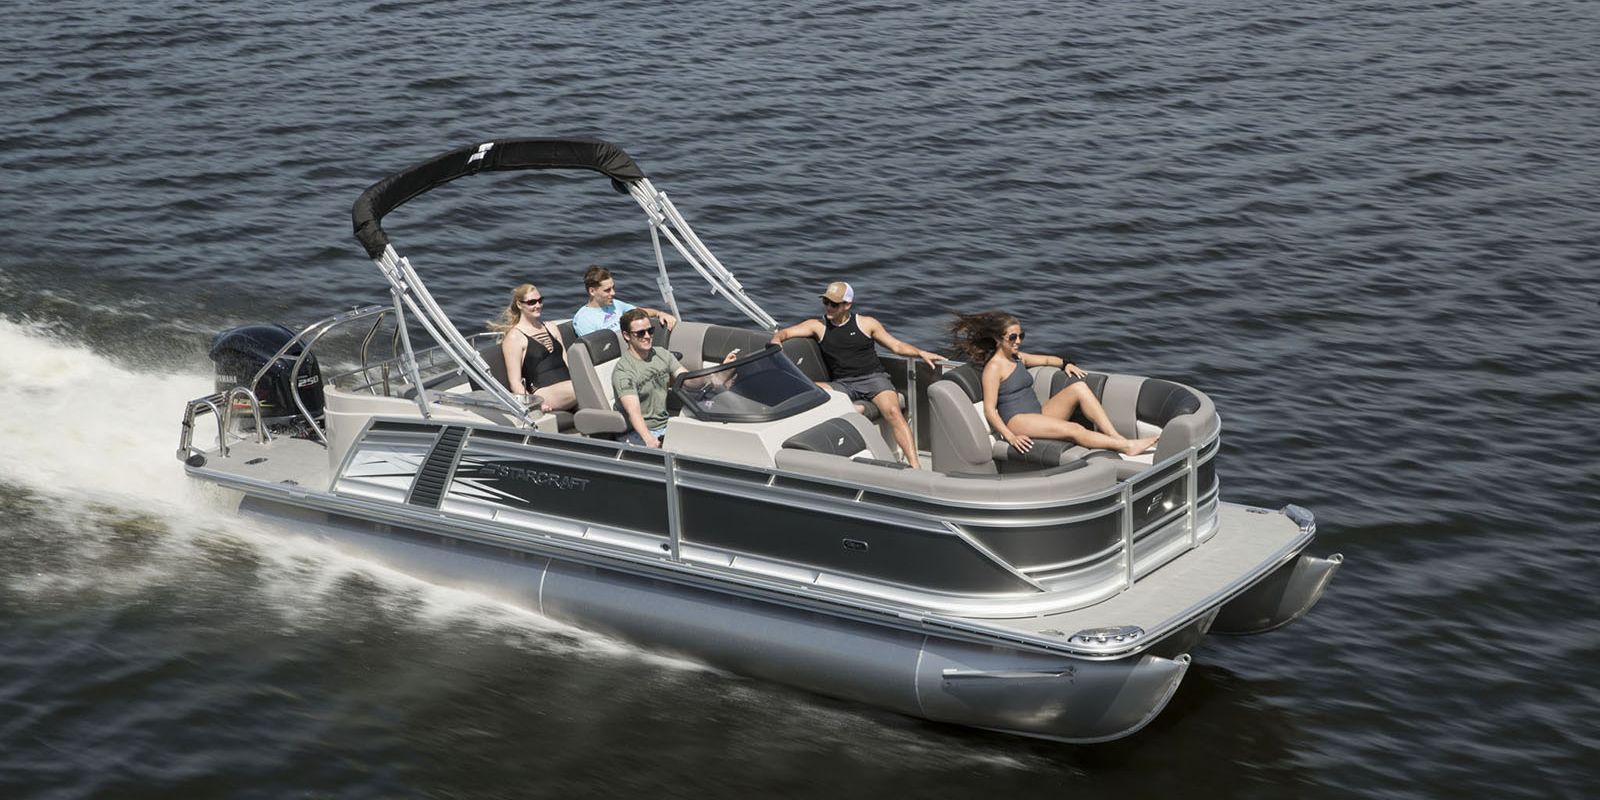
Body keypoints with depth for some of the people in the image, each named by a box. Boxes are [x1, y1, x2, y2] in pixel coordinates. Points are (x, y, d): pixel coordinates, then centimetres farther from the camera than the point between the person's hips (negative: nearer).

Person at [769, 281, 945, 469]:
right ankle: (853, 408, -29)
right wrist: (776, 341, -15)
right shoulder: (818, 326, 13)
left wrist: (920, 353, 2)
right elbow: (784, 333, 9)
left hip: (873, 378, -1)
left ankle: (914, 465, -36)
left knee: (893, 412, -30)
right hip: (842, 384, 1)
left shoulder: (866, 323, 11)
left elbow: (896, 346, 16)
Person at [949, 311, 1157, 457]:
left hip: (1039, 413, 9)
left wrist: (1065, 364, 14)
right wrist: (1010, 437, -26)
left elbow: (1046, 359, 37)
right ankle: (1127, 447, -36)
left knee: (1079, 387, -12)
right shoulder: (994, 367, -6)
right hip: (1017, 421, -9)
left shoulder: (1017, 358, 20)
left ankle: (1116, 437, -23)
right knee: (1073, 430, -30)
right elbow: (989, 410, -14)